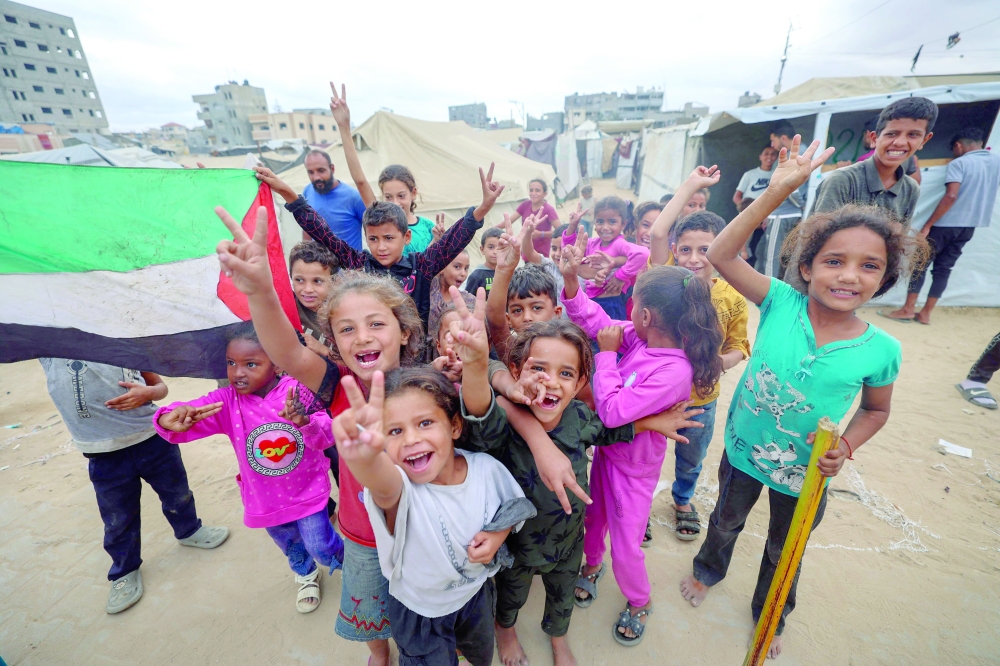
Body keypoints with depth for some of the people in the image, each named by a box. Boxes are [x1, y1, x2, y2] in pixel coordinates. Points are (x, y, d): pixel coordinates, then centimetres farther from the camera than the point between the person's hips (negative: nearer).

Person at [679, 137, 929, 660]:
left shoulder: (880, 349, -18)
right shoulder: (781, 302, -21)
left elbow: (876, 410, 0)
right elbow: (719, 256, -29)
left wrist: (846, 447, -18)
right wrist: (777, 192, -33)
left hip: (805, 474, 1)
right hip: (742, 451, -1)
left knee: (784, 552, 28)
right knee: (726, 521, 28)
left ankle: (769, 614, 59)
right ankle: (709, 570, 61)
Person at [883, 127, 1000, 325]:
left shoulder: (959, 163, -10)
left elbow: (951, 196, -21)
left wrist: (927, 225, -20)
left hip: (947, 224, -6)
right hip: (969, 226, 6)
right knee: (944, 267, 10)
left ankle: (908, 309, 3)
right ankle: (926, 313, 10)